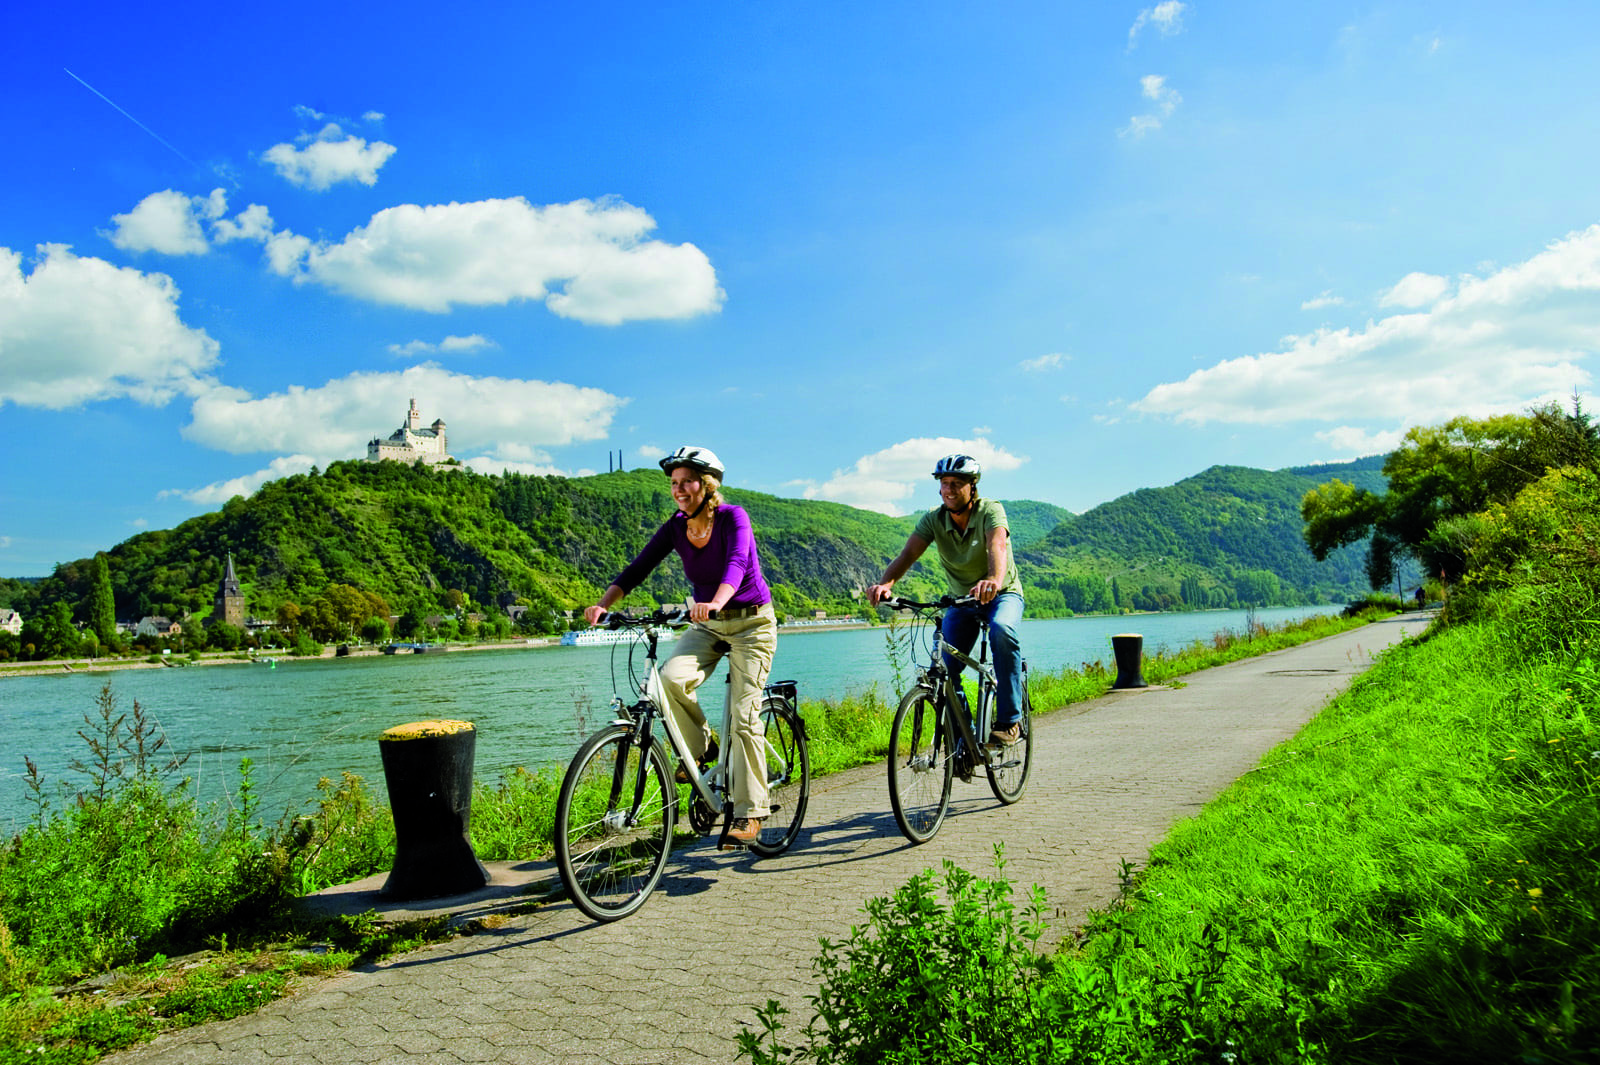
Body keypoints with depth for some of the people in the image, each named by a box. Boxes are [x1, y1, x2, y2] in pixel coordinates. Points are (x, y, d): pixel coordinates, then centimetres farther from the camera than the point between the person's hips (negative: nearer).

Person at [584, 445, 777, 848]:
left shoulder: (732, 517, -18)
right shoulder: (675, 527, -4)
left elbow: (737, 563, -36)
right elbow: (637, 569, -11)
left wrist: (716, 602, -55)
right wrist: (603, 604, -28)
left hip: (751, 622, -4)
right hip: (706, 623, 4)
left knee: (744, 716, -10)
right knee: (671, 677, -25)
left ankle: (750, 813, 1)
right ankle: (700, 749, 1)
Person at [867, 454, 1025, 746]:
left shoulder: (990, 511, -20)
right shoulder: (934, 519, -11)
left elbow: (997, 545, -40)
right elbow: (908, 553, -25)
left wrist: (994, 580, -63)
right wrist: (886, 583, -47)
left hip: (1003, 594, -3)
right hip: (961, 600, 3)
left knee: (1002, 630, -36)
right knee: (944, 669, -13)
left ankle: (1009, 720, -27)